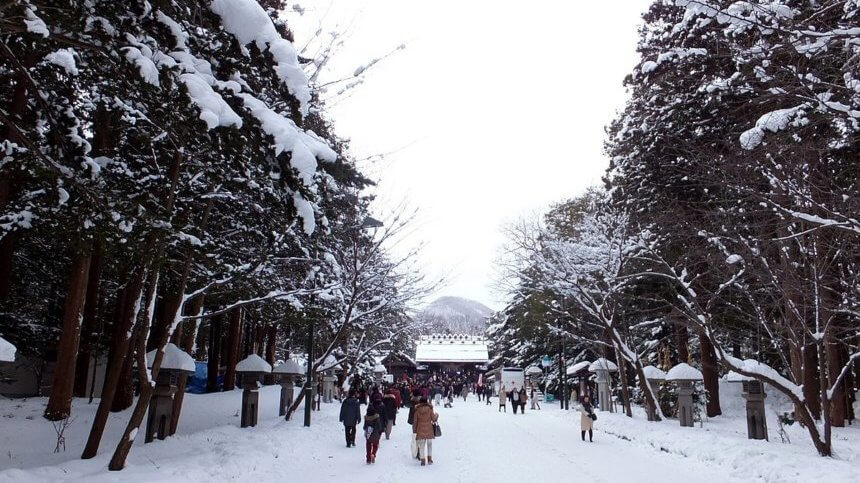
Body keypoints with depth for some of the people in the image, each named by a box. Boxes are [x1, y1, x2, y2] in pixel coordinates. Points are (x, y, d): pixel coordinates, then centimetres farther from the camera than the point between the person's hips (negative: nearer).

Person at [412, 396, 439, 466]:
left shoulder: (417, 410, -3)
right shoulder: (429, 409, -7)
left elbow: (415, 421, 1)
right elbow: (434, 419, -3)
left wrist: (414, 430, 10)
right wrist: (436, 415, 18)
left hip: (420, 430, 0)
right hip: (429, 430, 0)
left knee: (421, 446, 8)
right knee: (430, 444, 16)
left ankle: (422, 460, 4)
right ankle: (429, 459, 16)